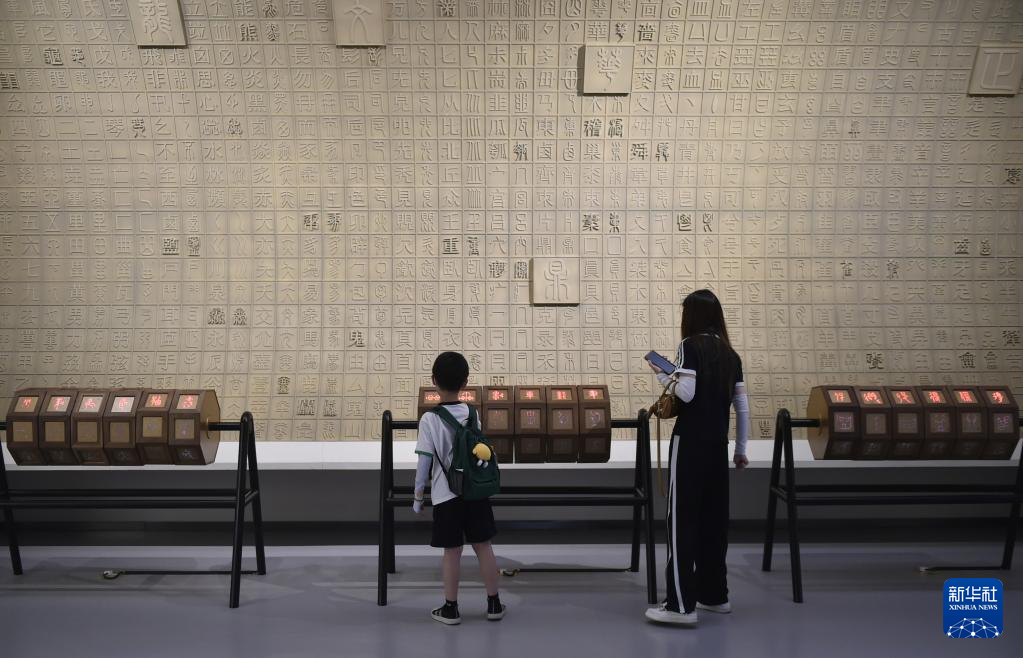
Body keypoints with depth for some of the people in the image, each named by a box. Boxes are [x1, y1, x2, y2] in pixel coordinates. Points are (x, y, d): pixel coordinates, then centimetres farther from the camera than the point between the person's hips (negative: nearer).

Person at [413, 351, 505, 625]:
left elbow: (424, 462, -10)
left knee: (452, 550, 5)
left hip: (446, 496, -3)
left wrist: (418, 497, 0)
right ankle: (494, 603, 19)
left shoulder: (429, 420, -13)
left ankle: (450, 608, 15)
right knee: (483, 546, 10)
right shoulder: (472, 413, -1)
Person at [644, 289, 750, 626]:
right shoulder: (730, 354, 11)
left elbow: (686, 393, -18)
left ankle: (682, 605, -9)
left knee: (683, 518, -6)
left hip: (690, 442, -7)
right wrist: (741, 449, 19)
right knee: (714, 516, 13)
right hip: (718, 443, 7)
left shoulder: (690, 346, -8)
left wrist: (663, 375, 0)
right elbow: (742, 407, 12)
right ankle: (714, 595, 20)